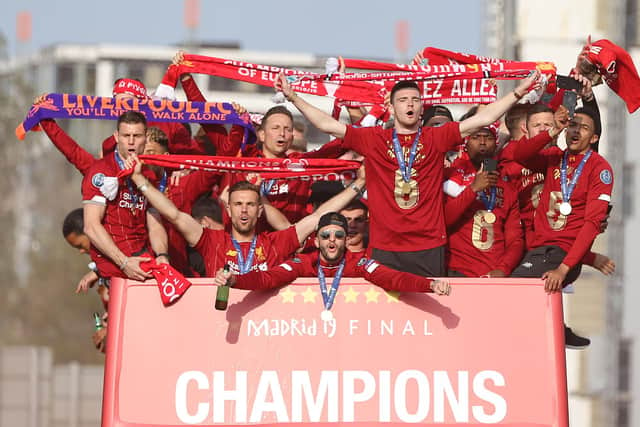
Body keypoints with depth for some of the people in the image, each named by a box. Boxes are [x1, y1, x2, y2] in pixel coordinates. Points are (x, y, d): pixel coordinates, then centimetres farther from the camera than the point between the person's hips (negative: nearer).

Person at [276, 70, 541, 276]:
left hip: (429, 247, 0)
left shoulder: (436, 139, 7)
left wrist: (518, 92, -3)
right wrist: (292, 97, 0)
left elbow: (484, 119, 3)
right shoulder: (373, 139, 7)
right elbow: (327, 125, 5)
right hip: (385, 249, 0)